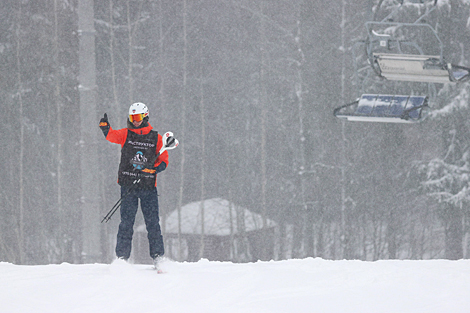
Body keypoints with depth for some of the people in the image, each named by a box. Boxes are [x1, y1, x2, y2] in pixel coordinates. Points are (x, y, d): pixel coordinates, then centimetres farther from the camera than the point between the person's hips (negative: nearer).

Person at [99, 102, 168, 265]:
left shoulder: (155, 138, 7)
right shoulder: (125, 134, 7)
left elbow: (164, 159, 8)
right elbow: (111, 135, -12)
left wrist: (154, 168, -13)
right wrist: (105, 126, -34)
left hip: (148, 186, 0)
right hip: (128, 186, 0)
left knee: (153, 222, -1)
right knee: (126, 222, -1)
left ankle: (158, 256, 4)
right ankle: (122, 256, 3)